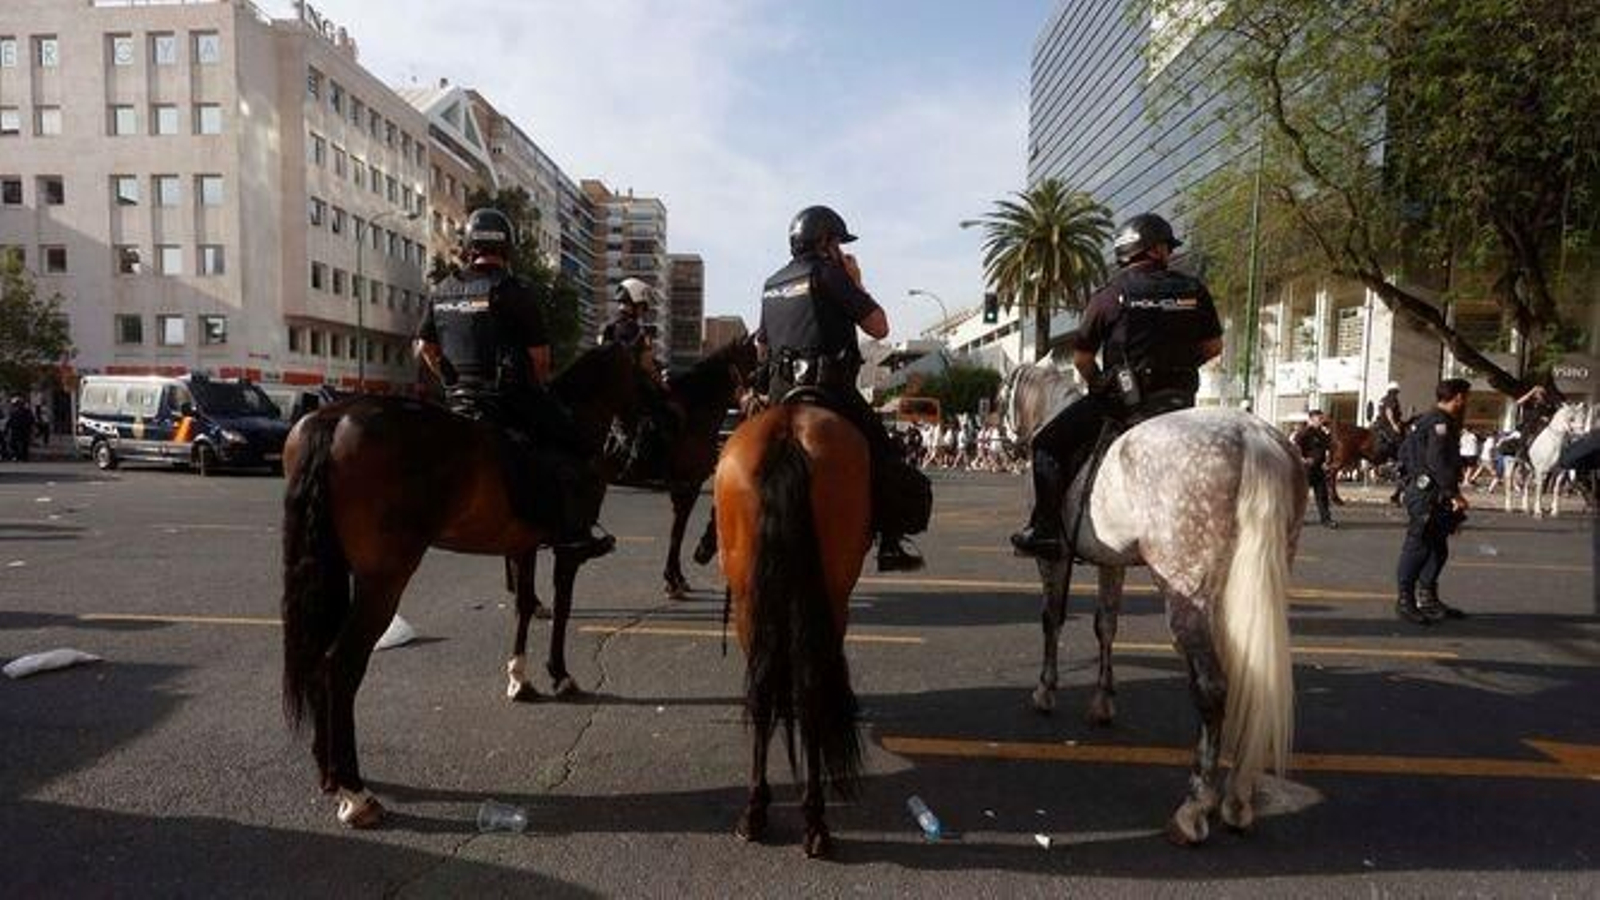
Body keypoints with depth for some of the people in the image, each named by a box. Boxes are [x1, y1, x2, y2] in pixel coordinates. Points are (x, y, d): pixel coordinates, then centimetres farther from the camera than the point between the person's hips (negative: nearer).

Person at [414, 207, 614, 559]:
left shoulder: (442, 291, 10)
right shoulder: (515, 291, -11)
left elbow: (425, 347, 14)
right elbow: (540, 357, -10)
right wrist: (538, 387, 8)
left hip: (457, 399, 7)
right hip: (509, 396, -7)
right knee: (575, 450, 2)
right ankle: (572, 532, -3)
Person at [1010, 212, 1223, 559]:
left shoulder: (1109, 294, -2)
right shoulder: (1194, 289, 7)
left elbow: (1081, 359, -2)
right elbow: (1213, 347, 12)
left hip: (1123, 400, -4)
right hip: (1181, 399, 5)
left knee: (1047, 444, 4)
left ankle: (1046, 530, -5)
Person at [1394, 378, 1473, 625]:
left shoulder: (1428, 420, 18)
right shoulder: (1439, 422, -13)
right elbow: (1437, 462, -23)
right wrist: (1453, 493, -23)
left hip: (1434, 495, 11)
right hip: (1427, 494, -11)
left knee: (1438, 548, 15)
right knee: (1418, 547, -7)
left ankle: (1428, 599, 23)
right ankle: (1405, 600, -2)